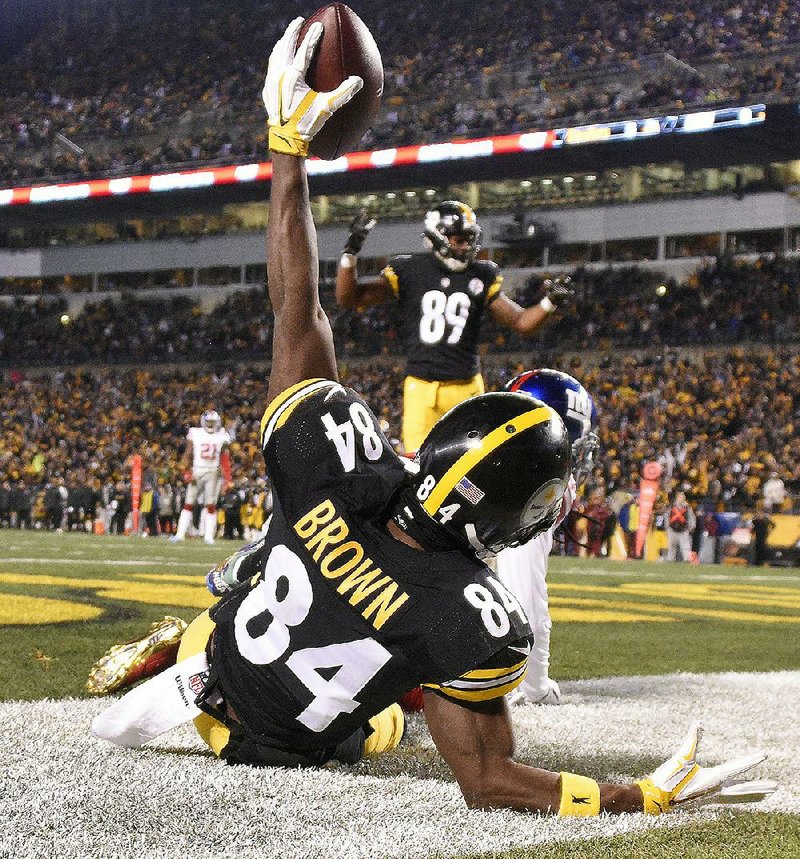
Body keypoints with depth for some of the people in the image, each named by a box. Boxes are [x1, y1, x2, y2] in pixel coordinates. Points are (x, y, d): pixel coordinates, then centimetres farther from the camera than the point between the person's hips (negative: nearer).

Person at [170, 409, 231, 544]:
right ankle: (180, 534, 0)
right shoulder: (195, 434, 1)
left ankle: (208, 536, 3)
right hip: (197, 471, -1)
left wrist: (226, 477, 0)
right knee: (188, 504, -1)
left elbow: (224, 458, 8)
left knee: (211, 506, 0)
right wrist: (187, 473, -8)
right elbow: (188, 455, 3)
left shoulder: (221, 436, 6)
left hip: (213, 473, 1)